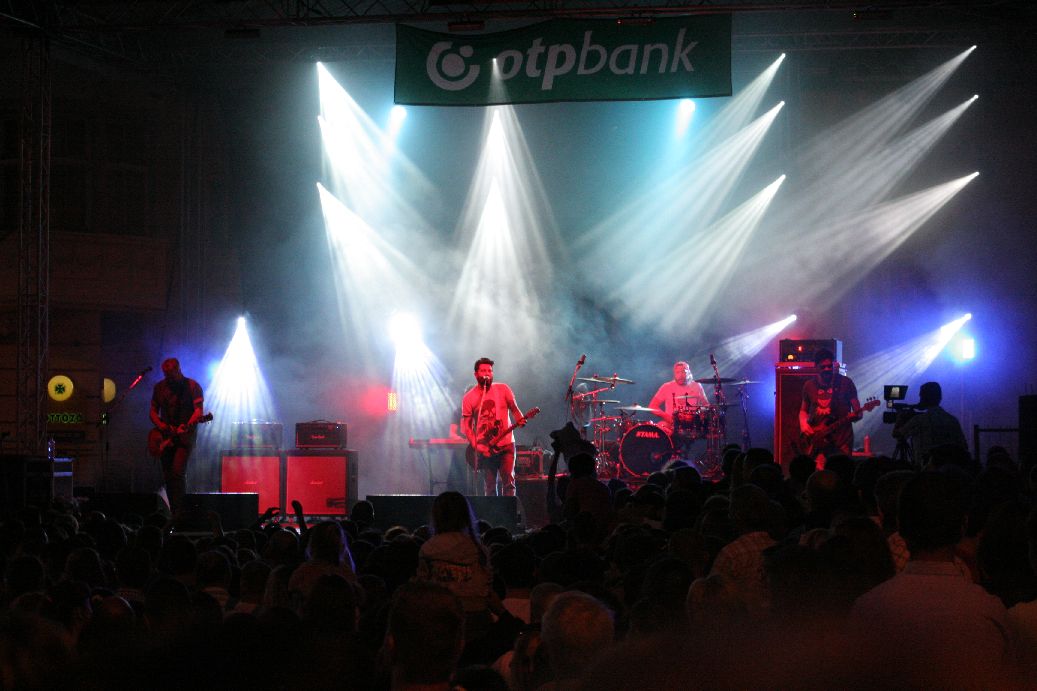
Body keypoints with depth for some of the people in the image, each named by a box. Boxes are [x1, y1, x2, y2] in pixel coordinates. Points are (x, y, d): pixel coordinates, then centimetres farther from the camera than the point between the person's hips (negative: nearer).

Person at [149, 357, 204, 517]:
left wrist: (188, 425, -28)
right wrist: (160, 425, -7)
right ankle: (173, 514, 14)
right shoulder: (159, 387, 10)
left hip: (185, 437, -5)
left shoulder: (191, 386, -3)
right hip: (166, 437, 5)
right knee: (167, 477, 5)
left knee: (178, 472, -19)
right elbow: (153, 411, 14)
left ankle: (180, 513, -17)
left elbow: (198, 410, -10)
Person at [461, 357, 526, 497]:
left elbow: (514, 409, 7)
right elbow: (466, 426, 2)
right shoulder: (469, 398, 2)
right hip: (485, 450, 0)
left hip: (506, 444, 0)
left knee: (508, 482, -9)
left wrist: (520, 420, -16)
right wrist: (475, 446, -11)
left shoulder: (503, 389, 5)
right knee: (490, 488, 2)